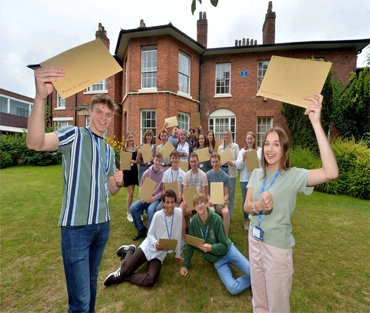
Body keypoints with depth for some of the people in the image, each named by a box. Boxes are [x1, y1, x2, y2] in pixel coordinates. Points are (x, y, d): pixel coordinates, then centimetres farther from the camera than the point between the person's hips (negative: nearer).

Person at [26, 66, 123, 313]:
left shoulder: (109, 150, 11)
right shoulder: (75, 135, -8)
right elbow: (35, 142, -29)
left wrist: (118, 183, -7)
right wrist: (41, 97, -41)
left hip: (102, 224, 7)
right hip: (76, 225, -6)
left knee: (92, 281, 25)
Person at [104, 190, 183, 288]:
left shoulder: (178, 213, -14)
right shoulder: (158, 215, -14)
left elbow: (177, 235, -4)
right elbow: (150, 234, -5)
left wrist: (177, 255, 5)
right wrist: (155, 243, -27)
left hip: (160, 253, 1)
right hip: (148, 247, 0)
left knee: (150, 281, -20)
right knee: (125, 270, -5)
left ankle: (123, 277, 5)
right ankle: (129, 251, 27)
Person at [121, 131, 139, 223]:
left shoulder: (136, 148, 3)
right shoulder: (123, 148, -3)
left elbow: (138, 161, 0)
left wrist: (138, 153, -16)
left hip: (134, 171, 4)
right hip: (127, 171, -3)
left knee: (132, 193, 13)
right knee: (130, 193, -5)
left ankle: (130, 211, 28)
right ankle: (129, 214, 9)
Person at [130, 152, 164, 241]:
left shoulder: (163, 174, -7)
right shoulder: (147, 172, 2)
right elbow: (141, 186, 9)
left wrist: (155, 197, -17)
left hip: (156, 198, -4)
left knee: (150, 210, -33)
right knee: (133, 208, -17)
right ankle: (141, 229, 1)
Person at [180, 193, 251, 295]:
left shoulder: (216, 219, -21)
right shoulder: (194, 221, -12)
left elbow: (224, 246, -17)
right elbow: (190, 244, 0)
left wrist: (211, 248, -35)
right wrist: (186, 265, 2)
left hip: (228, 250, -1)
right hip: (216, 259, 2)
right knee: (233, 289, -18)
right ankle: (251, 279, 9)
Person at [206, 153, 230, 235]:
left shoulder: (225, 176, 0)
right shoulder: (207, 175, -1)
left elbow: (226, 194, 2)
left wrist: (224, 200, -19)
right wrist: (209, 199, -18)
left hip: (220, 202, 1)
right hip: (210, 201, 0)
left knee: (226, 212, -31)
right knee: (211, 211, -34)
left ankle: (225, 236, -13)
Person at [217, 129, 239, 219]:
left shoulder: (235, 146, 1)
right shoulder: (220, 147, 12)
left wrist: (232, 162, -22)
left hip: (231, 172, -3)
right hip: (221, 170, 3)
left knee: (231, 194, 6)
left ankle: (229, 215, 19)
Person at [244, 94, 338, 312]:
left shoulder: (294, 175, -17)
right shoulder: (257, 174, -2)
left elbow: (331, 173, -35)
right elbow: (246, 206, -4)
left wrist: (316, 124, -37)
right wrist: (259, 206, -29)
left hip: (277, 246, -4)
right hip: (255, 239, 5)